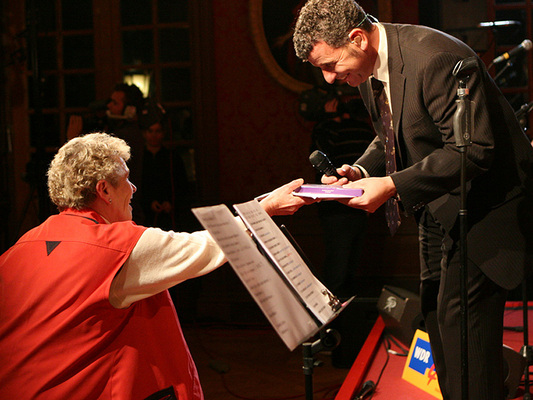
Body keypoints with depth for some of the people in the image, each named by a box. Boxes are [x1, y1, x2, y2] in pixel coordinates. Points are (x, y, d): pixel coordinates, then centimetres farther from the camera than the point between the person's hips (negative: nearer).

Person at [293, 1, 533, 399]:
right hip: (440, 210, 9)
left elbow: (473, 149, -30)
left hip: (485, 205, -9)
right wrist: (360, 171, -6)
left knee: (460, 319, -11)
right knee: (436, 314, 12)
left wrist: (393, 185, -32)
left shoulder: (436, 59, -28)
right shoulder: (370, 70, 2)